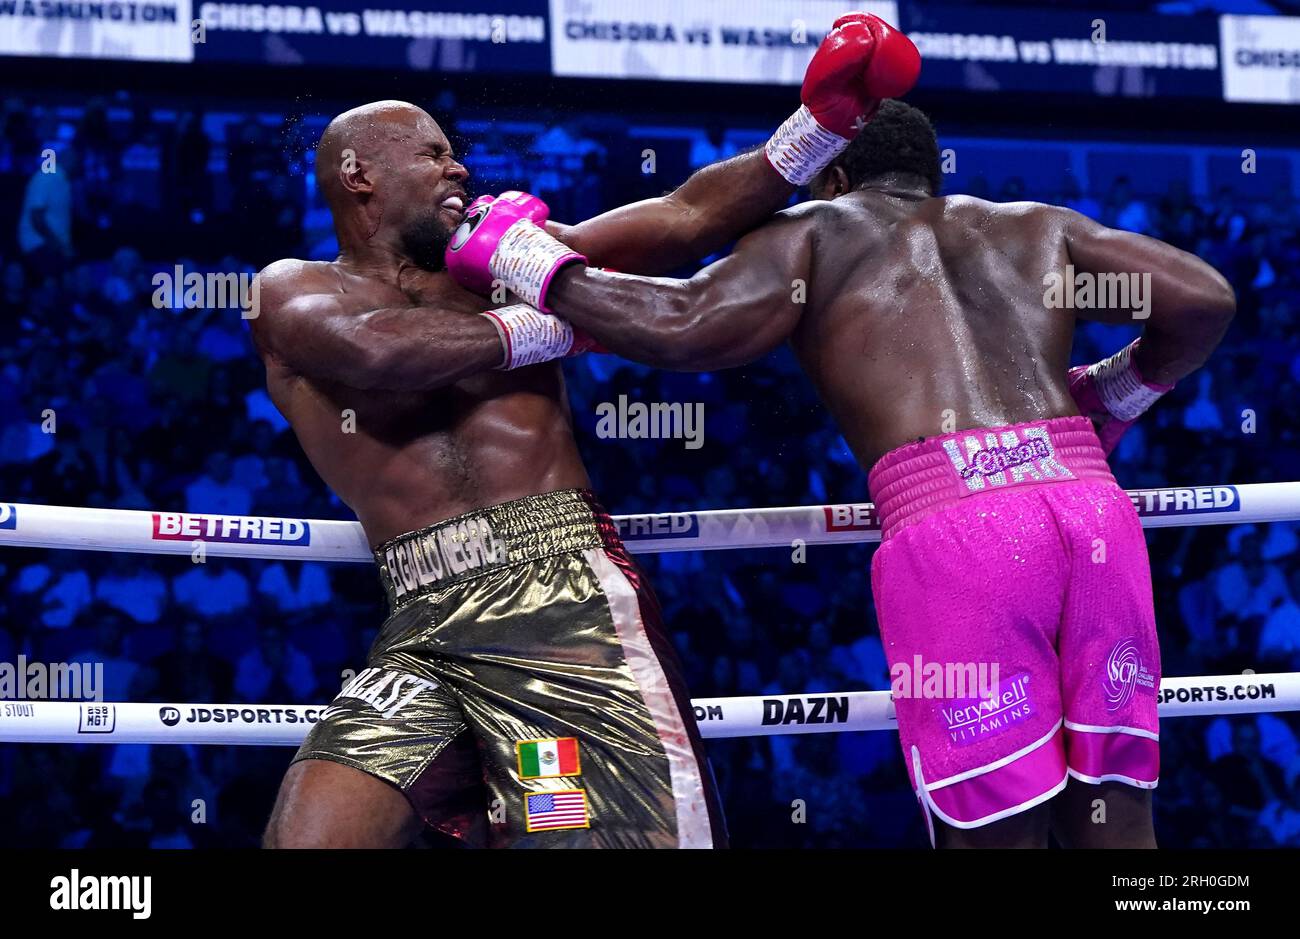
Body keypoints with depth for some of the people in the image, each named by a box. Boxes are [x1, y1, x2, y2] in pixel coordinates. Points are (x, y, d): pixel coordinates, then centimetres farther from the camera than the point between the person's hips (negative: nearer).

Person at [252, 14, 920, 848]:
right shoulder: (294, 293, 12)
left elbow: (689, 218, 12)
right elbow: (375, 350, -11)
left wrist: (815, 132, -1)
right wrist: (547, 327, 0)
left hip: (565, 600, 1)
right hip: (423, 633, -1)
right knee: (303, 837, -18)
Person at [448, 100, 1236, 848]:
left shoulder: (815, 232, 20)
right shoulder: (1039, 227, 30)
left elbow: (685, 325, 4)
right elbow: (1205, 300, 22)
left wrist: (520, 258, 16)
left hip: (949, 525, -3)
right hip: (1092, 504, 3)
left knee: (997, 830, 0)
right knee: (1114, 823, 8)